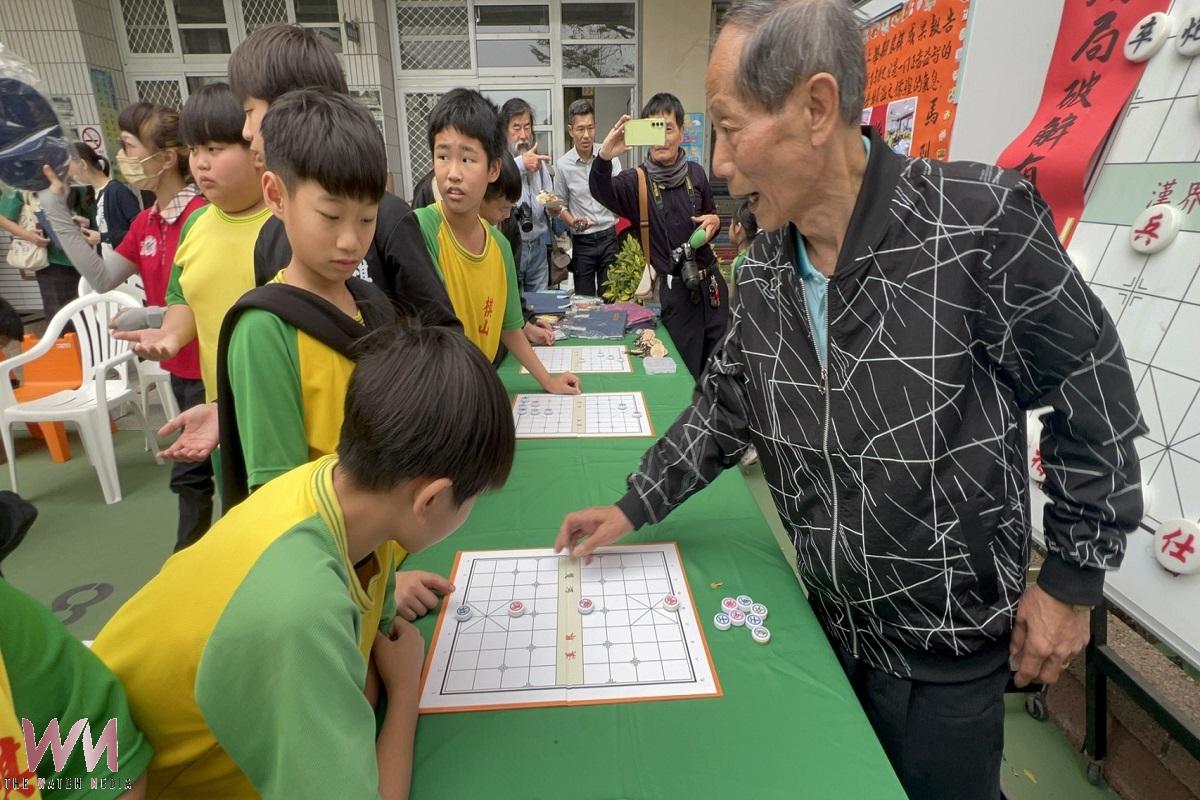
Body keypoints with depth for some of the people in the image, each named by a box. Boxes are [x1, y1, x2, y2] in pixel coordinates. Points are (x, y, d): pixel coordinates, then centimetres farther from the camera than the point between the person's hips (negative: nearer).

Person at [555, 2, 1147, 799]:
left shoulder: (981, 219, -24)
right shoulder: (763, 272, -6)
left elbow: (1093, 398, -14)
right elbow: (725, 405, 4)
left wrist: (1073, 581, -9)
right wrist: (633, 508, 1)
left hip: (947, 641, -5)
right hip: (830, 619, 5)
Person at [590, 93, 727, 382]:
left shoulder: (696, 173, 5)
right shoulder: (636, 181, -7)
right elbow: (600, 191, -27)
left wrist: (714, 222, -3)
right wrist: (603, 158, -47)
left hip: (711, 282, 4)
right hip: (675, 290, -4)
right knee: (686, 372, 6)